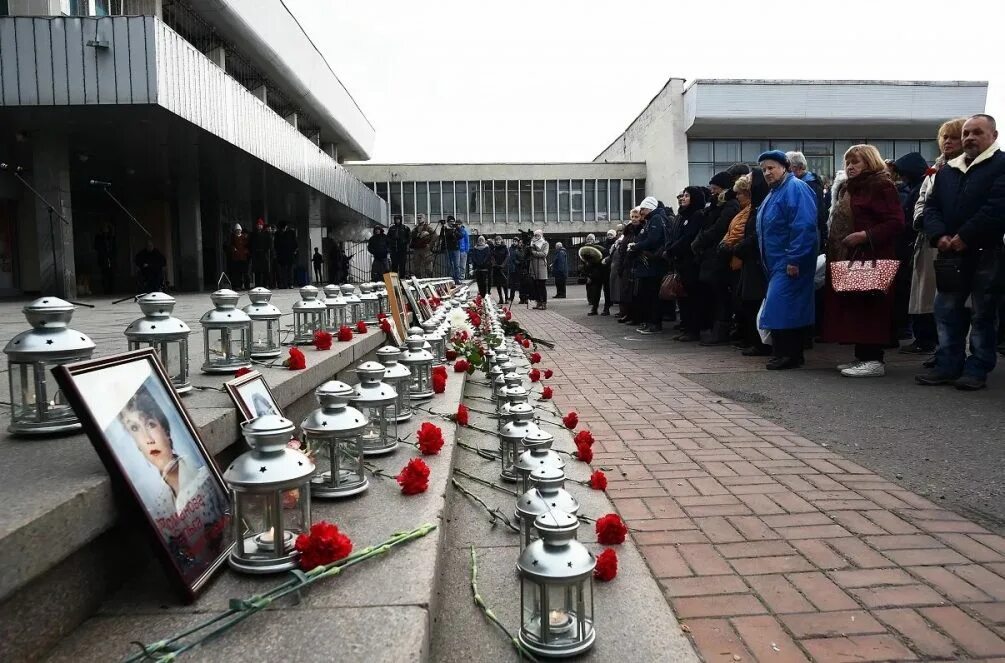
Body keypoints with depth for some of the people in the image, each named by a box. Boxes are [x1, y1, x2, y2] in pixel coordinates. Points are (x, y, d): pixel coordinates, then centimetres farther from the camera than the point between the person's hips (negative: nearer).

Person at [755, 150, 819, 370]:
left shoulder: (796, 189, -12)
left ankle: (787, 355, -7)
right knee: (793, 309, 12)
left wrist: (794, 259, -25)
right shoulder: (775, 192, 19)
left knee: (781, 309, -13)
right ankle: (793, 354, 17)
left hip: (789, 263, -10)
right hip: (777, 263, 10)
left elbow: (803, 226, -22)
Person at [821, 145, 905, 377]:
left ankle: (874, 360, -4)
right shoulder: (846, 188, 20)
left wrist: (865, 235, -21)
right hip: (847, 258, 9)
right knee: (852, 307, 8)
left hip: (871, 259, -9)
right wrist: (833, 248, 13)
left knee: (869, 307, -8)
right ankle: (862, 357, 15)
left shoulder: (882, 186, -6)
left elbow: (895, 222, -14)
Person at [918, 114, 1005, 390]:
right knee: (947, 310, 7)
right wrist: (939, 236, -7)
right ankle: (948, 365, 14)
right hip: (951, 253, 6)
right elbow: (932, 206, 11)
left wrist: (964, 237, -18)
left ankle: (978, 369, 8)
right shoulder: (947, 170, 16)